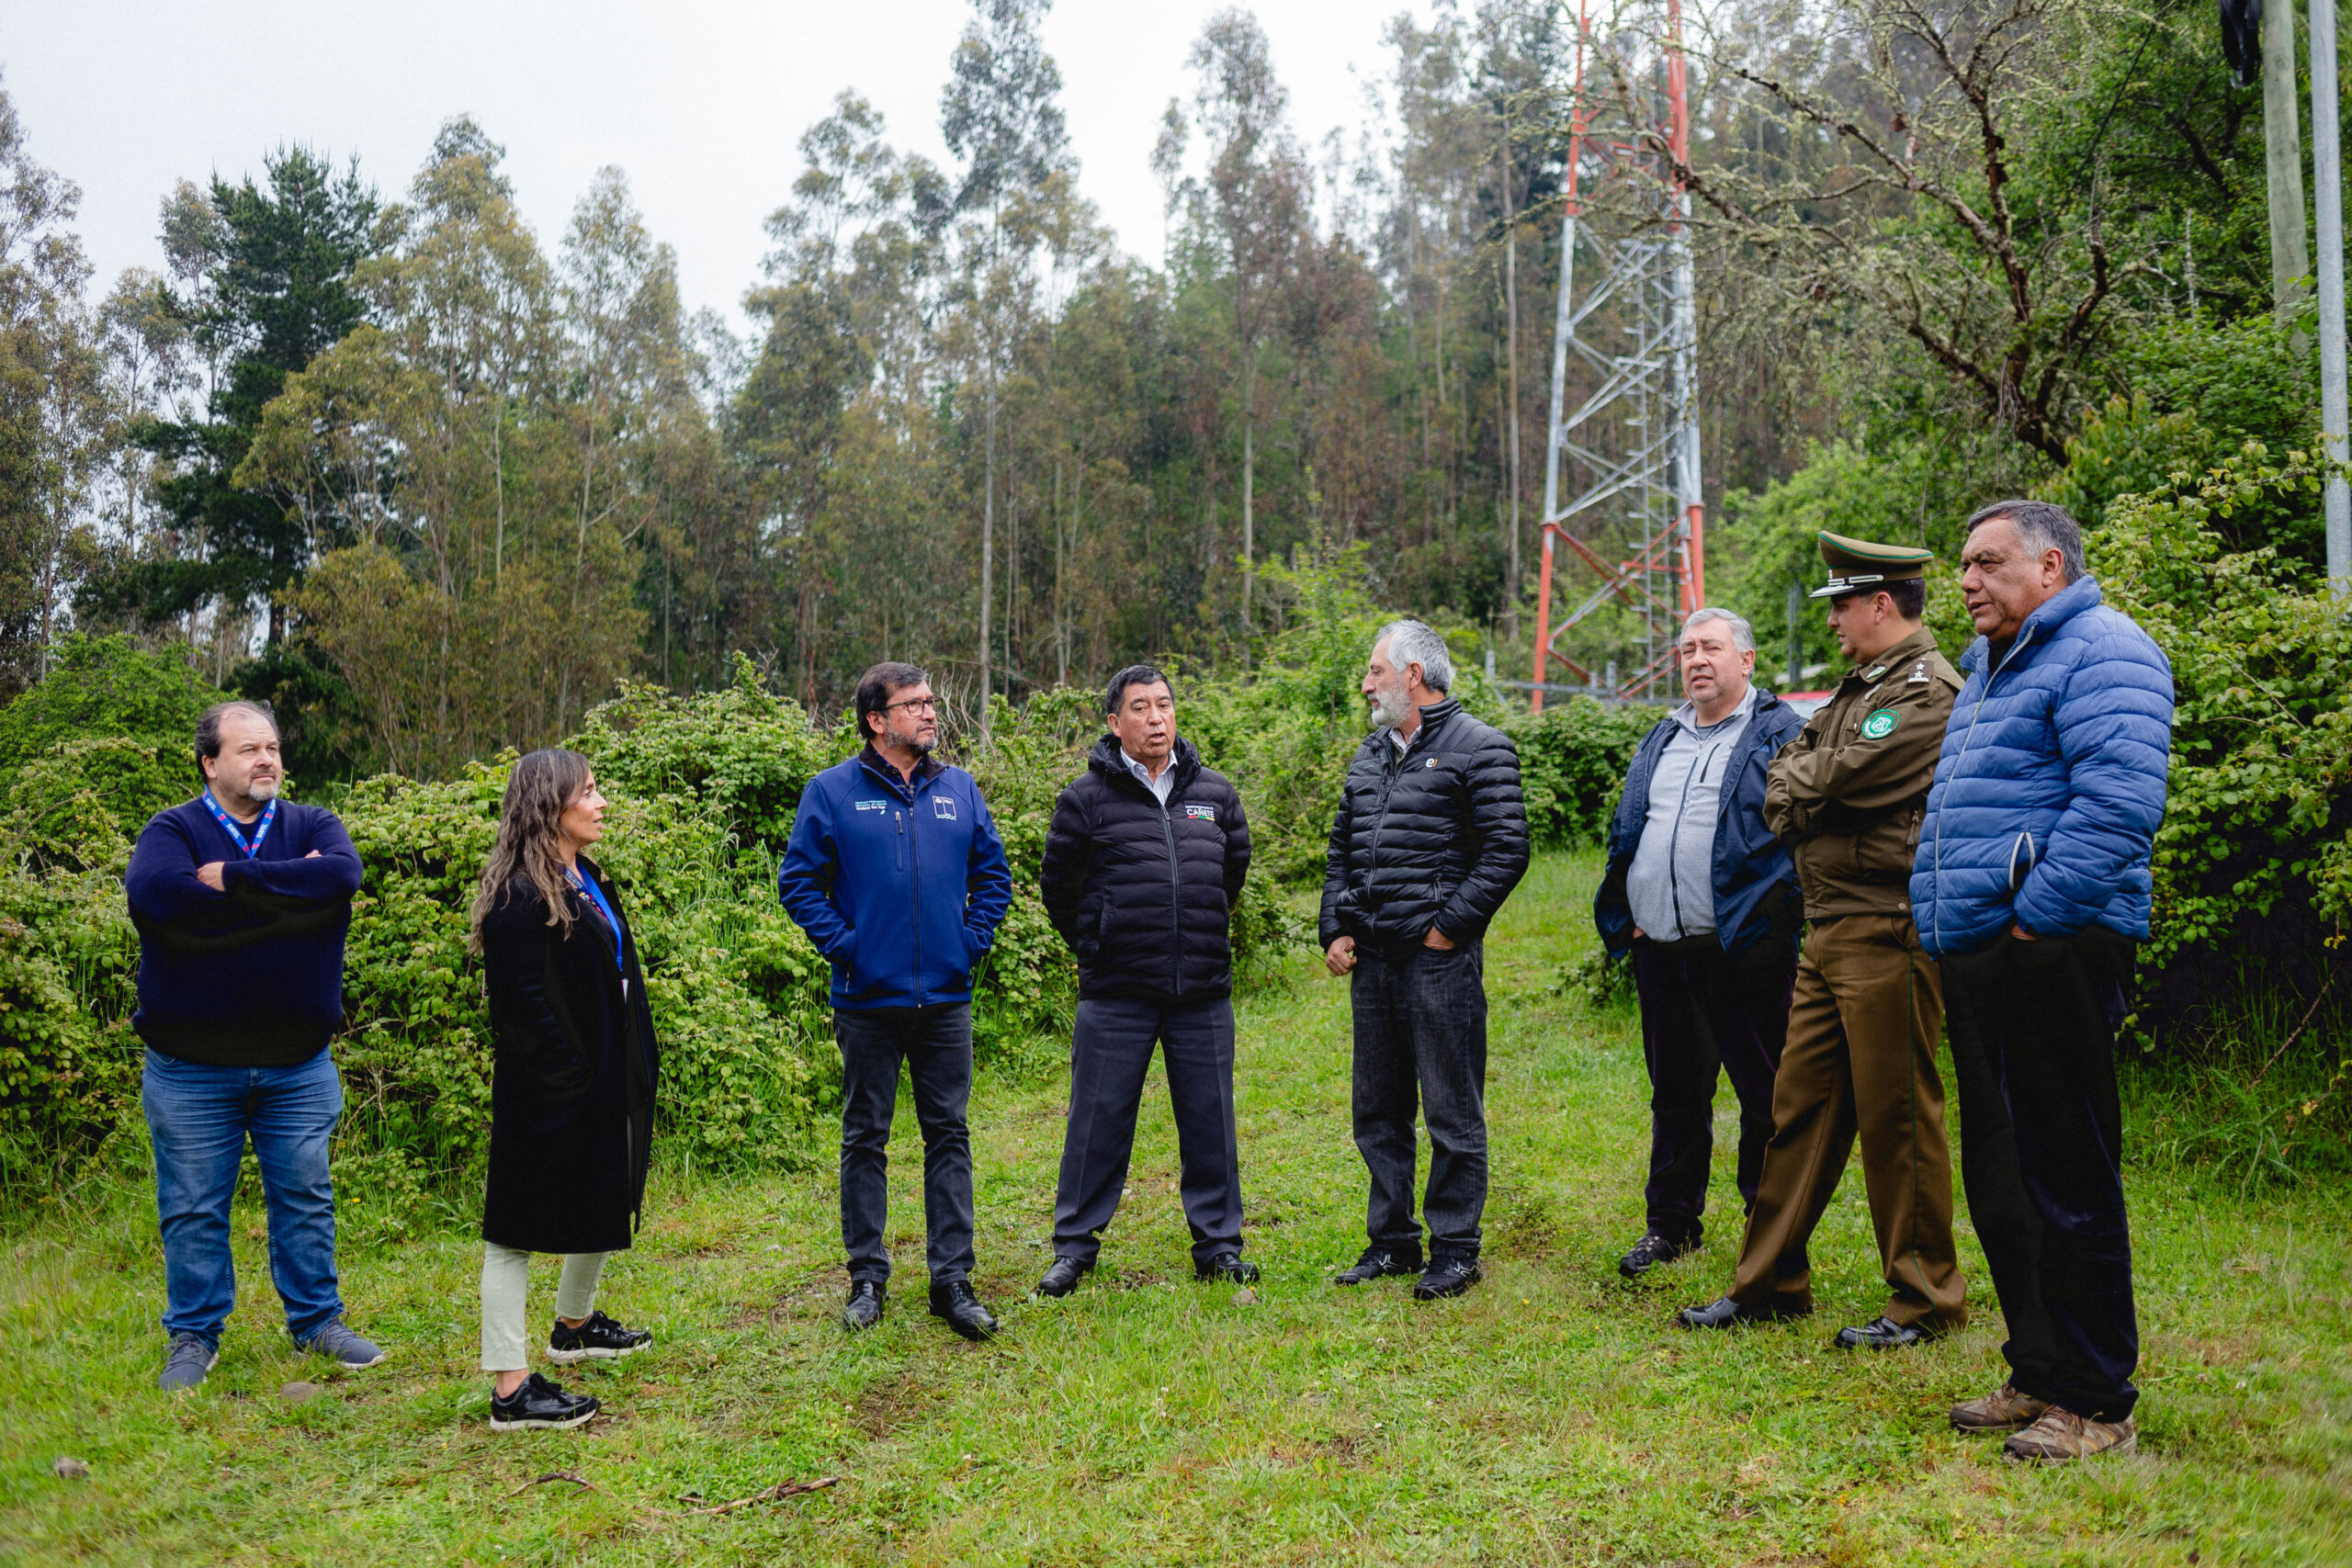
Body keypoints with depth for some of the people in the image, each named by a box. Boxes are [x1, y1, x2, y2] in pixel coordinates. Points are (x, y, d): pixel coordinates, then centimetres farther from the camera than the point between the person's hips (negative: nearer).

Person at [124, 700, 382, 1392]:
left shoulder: (313, 825, 3)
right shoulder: (174, 829, -4)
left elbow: (342, 875, -20)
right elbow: (154, 896, -26)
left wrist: (231, 879, -21)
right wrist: (287, 893, -20)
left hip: (298, 1064, 2)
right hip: (192, 1068, -2)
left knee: (305, 1197, 11)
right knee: (193, 1207, 8)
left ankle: (317, 1320, 25)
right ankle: (193, 1336, 23)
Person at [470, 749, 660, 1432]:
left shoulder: (588, 881, 12)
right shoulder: (519, 893, -18)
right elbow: (520, 1002, -22)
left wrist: (638, 1065, 12)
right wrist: (572, 1074, -19)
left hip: (607, 1086, 10)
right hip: (550, 1095, -10)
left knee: (607, 1206, 24)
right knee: (519, 1230, -1)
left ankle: (575, 1325, 45)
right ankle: (511, 1389, 4)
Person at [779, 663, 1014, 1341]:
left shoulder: (960, 789, 7)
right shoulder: (833, 791, -3)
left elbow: (992, 872, 13)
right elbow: (798, 879, -2)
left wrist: (973, 939, 1)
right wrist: (842, 944, -8)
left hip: (945, 998, 3)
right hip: (868, 999, -3)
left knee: (949, 1135, 5)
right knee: (865, 1138, 7)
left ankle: (952, 1279, 13)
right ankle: (867, 1278, 19)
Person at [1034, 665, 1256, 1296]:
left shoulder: (1215, 794, 9)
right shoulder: (1086, 799, -2)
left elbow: (1234, 869, 23)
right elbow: (1059, 887, 6)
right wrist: (1098, 947, 6)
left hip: (1203, 991, 3)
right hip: (1116, 995, -3)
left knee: (1210, 1121, 9)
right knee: (1099, 1120, 3)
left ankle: (1218, 1244, 21)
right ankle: (1074, 1246, 15)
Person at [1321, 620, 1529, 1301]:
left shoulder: (1479, 748, -5)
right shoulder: (1370, 754, 17)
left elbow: (1507, 849, -12)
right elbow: (1341, 849, 21)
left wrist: (1451, 925, -13)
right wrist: (1334, 930, 9)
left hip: (1439, 958, -7)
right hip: (1372, 960, 8)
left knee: (1452, 1112, 1)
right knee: (1378, 1110, 13)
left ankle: (1455, 1248, 11)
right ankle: (1392, 1240, 24)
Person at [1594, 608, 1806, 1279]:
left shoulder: (1779, 733, -1)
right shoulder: (1660, 740, 19)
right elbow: (1626, 829, 21)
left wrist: (1777, 912, -15)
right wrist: (1624, 914, 10)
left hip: (1745, 948, -6)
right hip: (1661, 948, 6)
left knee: (1765, 1095, 2)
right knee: (1676, 1092, 15)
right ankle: (1670, 1223, 26)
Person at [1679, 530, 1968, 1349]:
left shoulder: (1928, 691, -11)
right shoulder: (1858, 688, 19)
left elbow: (1845, 776, -19)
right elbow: (1783, 777, 17)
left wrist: (1794, 784, 0)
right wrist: (1810, 796, -4)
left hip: (1889, 931, -9)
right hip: (1829, 928, 9)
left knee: (1897, 1114, -2)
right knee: (1801, 1104, 12)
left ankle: (1925, 1299, 12)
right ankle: (1769, 1281, 22)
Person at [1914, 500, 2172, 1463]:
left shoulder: (2101, 652, -8)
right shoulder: (1989, 669, 23)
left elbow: (2116, 803, -21)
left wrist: (2037, 916, -21)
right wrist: (1940, 928, 17)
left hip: (2051, 953, -10)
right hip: (1975, 957, 10)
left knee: (2066, 1183, -4)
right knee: (1999, 1181, 15)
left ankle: (2096, 1407, 6)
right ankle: (2039, 1375, 26)